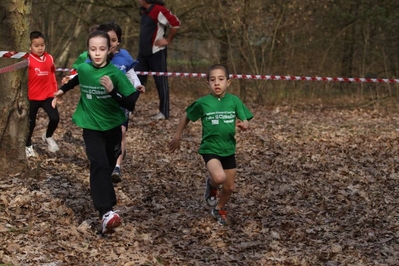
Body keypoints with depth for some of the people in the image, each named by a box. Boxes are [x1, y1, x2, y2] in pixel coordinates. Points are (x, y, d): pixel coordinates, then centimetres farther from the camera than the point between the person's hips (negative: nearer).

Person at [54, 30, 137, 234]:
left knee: (108, 168, 13)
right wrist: (64, 89, 33)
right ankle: (106, 213, -31)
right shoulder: (83, 69, -8)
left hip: (113, 127, 0)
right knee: (99, 165, -19)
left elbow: (130, 105, -21)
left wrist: (112, 91, -35)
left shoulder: (115, 73, -17)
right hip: (91, 127, 0)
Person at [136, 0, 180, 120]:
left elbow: (176, 23, -20)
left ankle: (164, 112, 4)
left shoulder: (158, 10, -16)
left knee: (161, 82, -1)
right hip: (143, 52, 9)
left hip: (156, 52, -8)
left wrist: (167, 40, -14)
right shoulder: (145, 11, 11)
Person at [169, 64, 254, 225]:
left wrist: (243, 125, -28)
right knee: (219, 177, -29)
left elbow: (246, 123, -4)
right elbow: (186, 117, 6)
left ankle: (219, 209, 41)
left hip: (229, 150, 3)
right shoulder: (203, 102, -9)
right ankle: (211, 185, 7)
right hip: (210, 149, -3)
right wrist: (177, 137, 11)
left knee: (229, 188, 11)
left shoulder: (234, 101, -5)